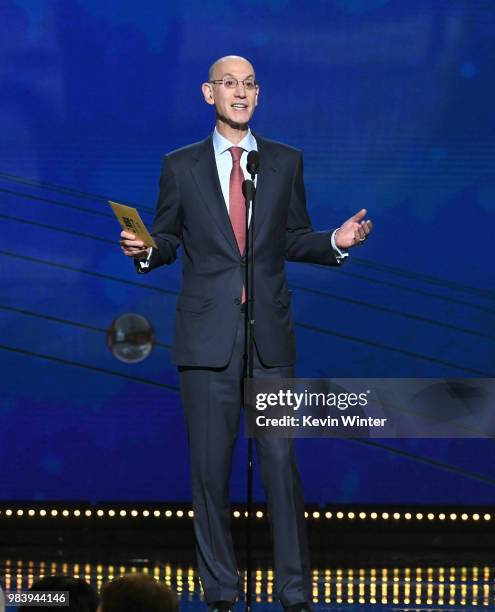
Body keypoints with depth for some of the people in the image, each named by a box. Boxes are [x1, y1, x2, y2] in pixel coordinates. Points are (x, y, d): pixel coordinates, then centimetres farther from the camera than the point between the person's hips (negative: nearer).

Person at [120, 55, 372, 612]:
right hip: (207, 333, 0)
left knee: (280, 459, -4)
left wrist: (336, 241, -4)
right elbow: (167, 241, 11)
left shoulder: (285, 163, 11)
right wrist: (145, 249, -11)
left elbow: (294, 240, 14)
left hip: (270, 335, 1)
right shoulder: (181, 167, 8)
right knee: (209, 465, 1)